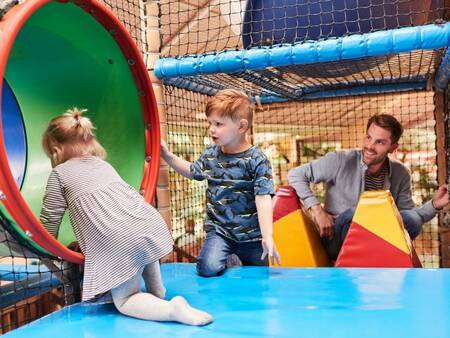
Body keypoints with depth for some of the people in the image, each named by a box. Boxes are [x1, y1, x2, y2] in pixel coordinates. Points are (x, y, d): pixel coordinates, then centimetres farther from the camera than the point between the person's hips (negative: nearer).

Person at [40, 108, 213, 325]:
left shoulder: (59, 173, 9)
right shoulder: (102, 163, 27)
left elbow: (50, 218, 10)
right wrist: (85, 240, 47)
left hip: (117, 244, -6)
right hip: (150, 224, 6)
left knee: (125, 302, 9)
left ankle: (172, 308, -17)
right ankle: (157, 291, 36)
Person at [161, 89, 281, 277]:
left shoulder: (256, 160, -16)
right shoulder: (210, 154, -1)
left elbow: (263, 199, -20)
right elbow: (192, 171, 19)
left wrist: (267, 237, -27)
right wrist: (167, 156, 10)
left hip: (251, 234, -2)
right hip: (218, 229, 2)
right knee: (208, 269, -22)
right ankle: (228, 260, 10)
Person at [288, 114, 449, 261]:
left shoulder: (400, 174, -1)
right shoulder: (340, 161, -15)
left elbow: (410, 215, 6)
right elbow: (296, 175, -13)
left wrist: (434, 205, -14)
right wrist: (317, 210, -21)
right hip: (336, 240, -3)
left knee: (411, 219, -21)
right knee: (354, 214, -35)